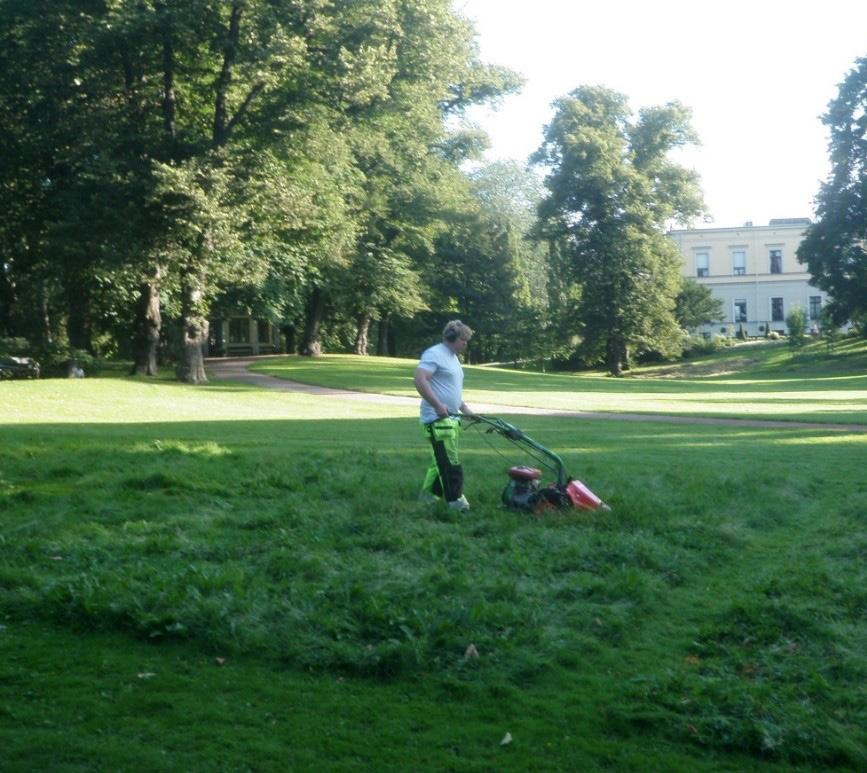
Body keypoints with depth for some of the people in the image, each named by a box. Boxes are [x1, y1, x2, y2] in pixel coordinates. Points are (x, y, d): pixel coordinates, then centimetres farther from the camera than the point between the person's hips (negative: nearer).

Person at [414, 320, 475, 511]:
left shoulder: (453, 358, 20)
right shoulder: (434, 354, -12)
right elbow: (420, 380, -23)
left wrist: (465, 409, 21)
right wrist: (437, 405, -27)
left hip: (451, 418, 10)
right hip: (438, 419, -10)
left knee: (443, 460, 13)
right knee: (451, 462, -11)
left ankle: (429, 494, 23)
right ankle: (455, 500, -8)